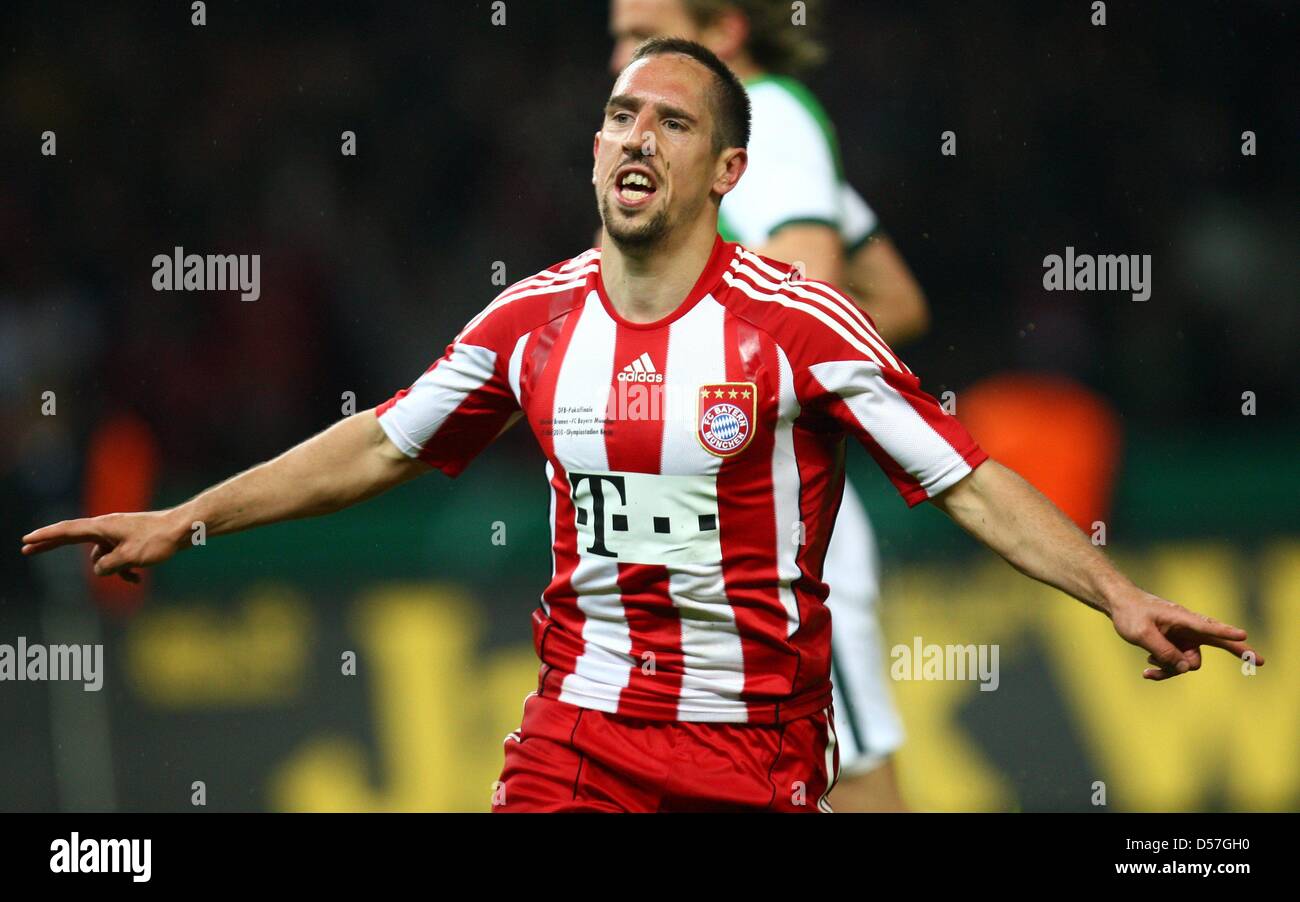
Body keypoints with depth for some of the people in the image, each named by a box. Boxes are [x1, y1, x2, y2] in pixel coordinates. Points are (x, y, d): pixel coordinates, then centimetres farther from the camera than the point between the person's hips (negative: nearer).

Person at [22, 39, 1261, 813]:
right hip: (577, 727, 3)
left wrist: (1117, 595, -21)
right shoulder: (532, 319, 3)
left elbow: (967, 479, -10)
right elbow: (379, 445, 16)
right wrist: (184, 522, 17)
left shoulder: (798, 323, -10)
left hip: (758, 743, -3)